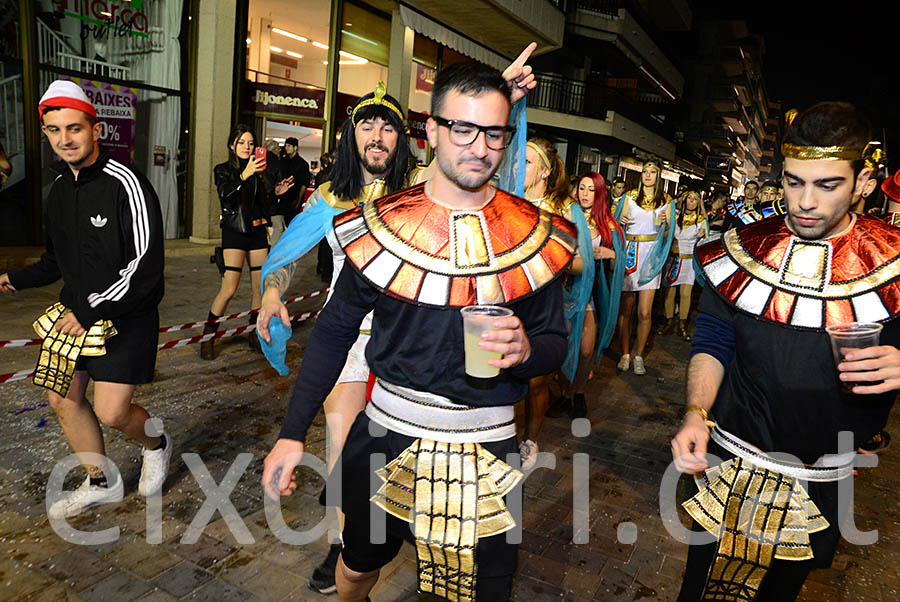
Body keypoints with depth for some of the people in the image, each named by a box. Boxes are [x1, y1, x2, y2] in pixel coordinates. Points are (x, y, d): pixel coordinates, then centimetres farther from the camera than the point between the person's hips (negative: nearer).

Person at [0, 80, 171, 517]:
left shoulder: (125, 184, -18)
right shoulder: (60, 188, 7)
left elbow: (146, 266, -22)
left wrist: (92, 310, -19)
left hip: (125, 317, -8)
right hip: (76, 311, 8)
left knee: (111, 413, -9)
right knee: (63, 399, 13)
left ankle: (156, 445, 26)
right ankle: (101, 482, 33)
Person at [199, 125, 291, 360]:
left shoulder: (258, 170, 13)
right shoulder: (223, 170, 1)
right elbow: (225, 195, -20)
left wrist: (276, 192, 4)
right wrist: (244, 176, -33)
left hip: (258, 232, 5)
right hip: (235, 232, -5)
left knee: (261, 287, 3)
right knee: (229, 288, -13)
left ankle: (255, 334, 19)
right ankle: (208, 338, 0)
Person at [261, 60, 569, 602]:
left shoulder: (535, 235, -5)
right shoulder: (382, 223, -6)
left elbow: (556, 344, 2)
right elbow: (335, 331, 1)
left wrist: (526, 350, -22)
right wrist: (293, 432, -3)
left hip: (486, 447, 0)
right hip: (386, 431, 1)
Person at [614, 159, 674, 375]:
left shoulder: (666, 201, 10)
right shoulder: (629, 197, 9)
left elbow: (668, 235, 11)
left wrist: (664, 223, -10)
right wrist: (620, 223, -11)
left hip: (651, 257, 0)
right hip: (629, 253, 0)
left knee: (644, 313, -4)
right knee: (625, 309, 1)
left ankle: (639, 355, 10)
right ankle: (625, 354, 14)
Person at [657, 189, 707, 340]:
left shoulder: (701, 219, 3)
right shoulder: (674, 215, 3)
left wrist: (702, 235, -17)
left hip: (689, 259, -1)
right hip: (672, 258, 1)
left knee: (685, 294, -7)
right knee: (669, 292, 1)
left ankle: (682, 326, 5)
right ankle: (669, 323, 14)